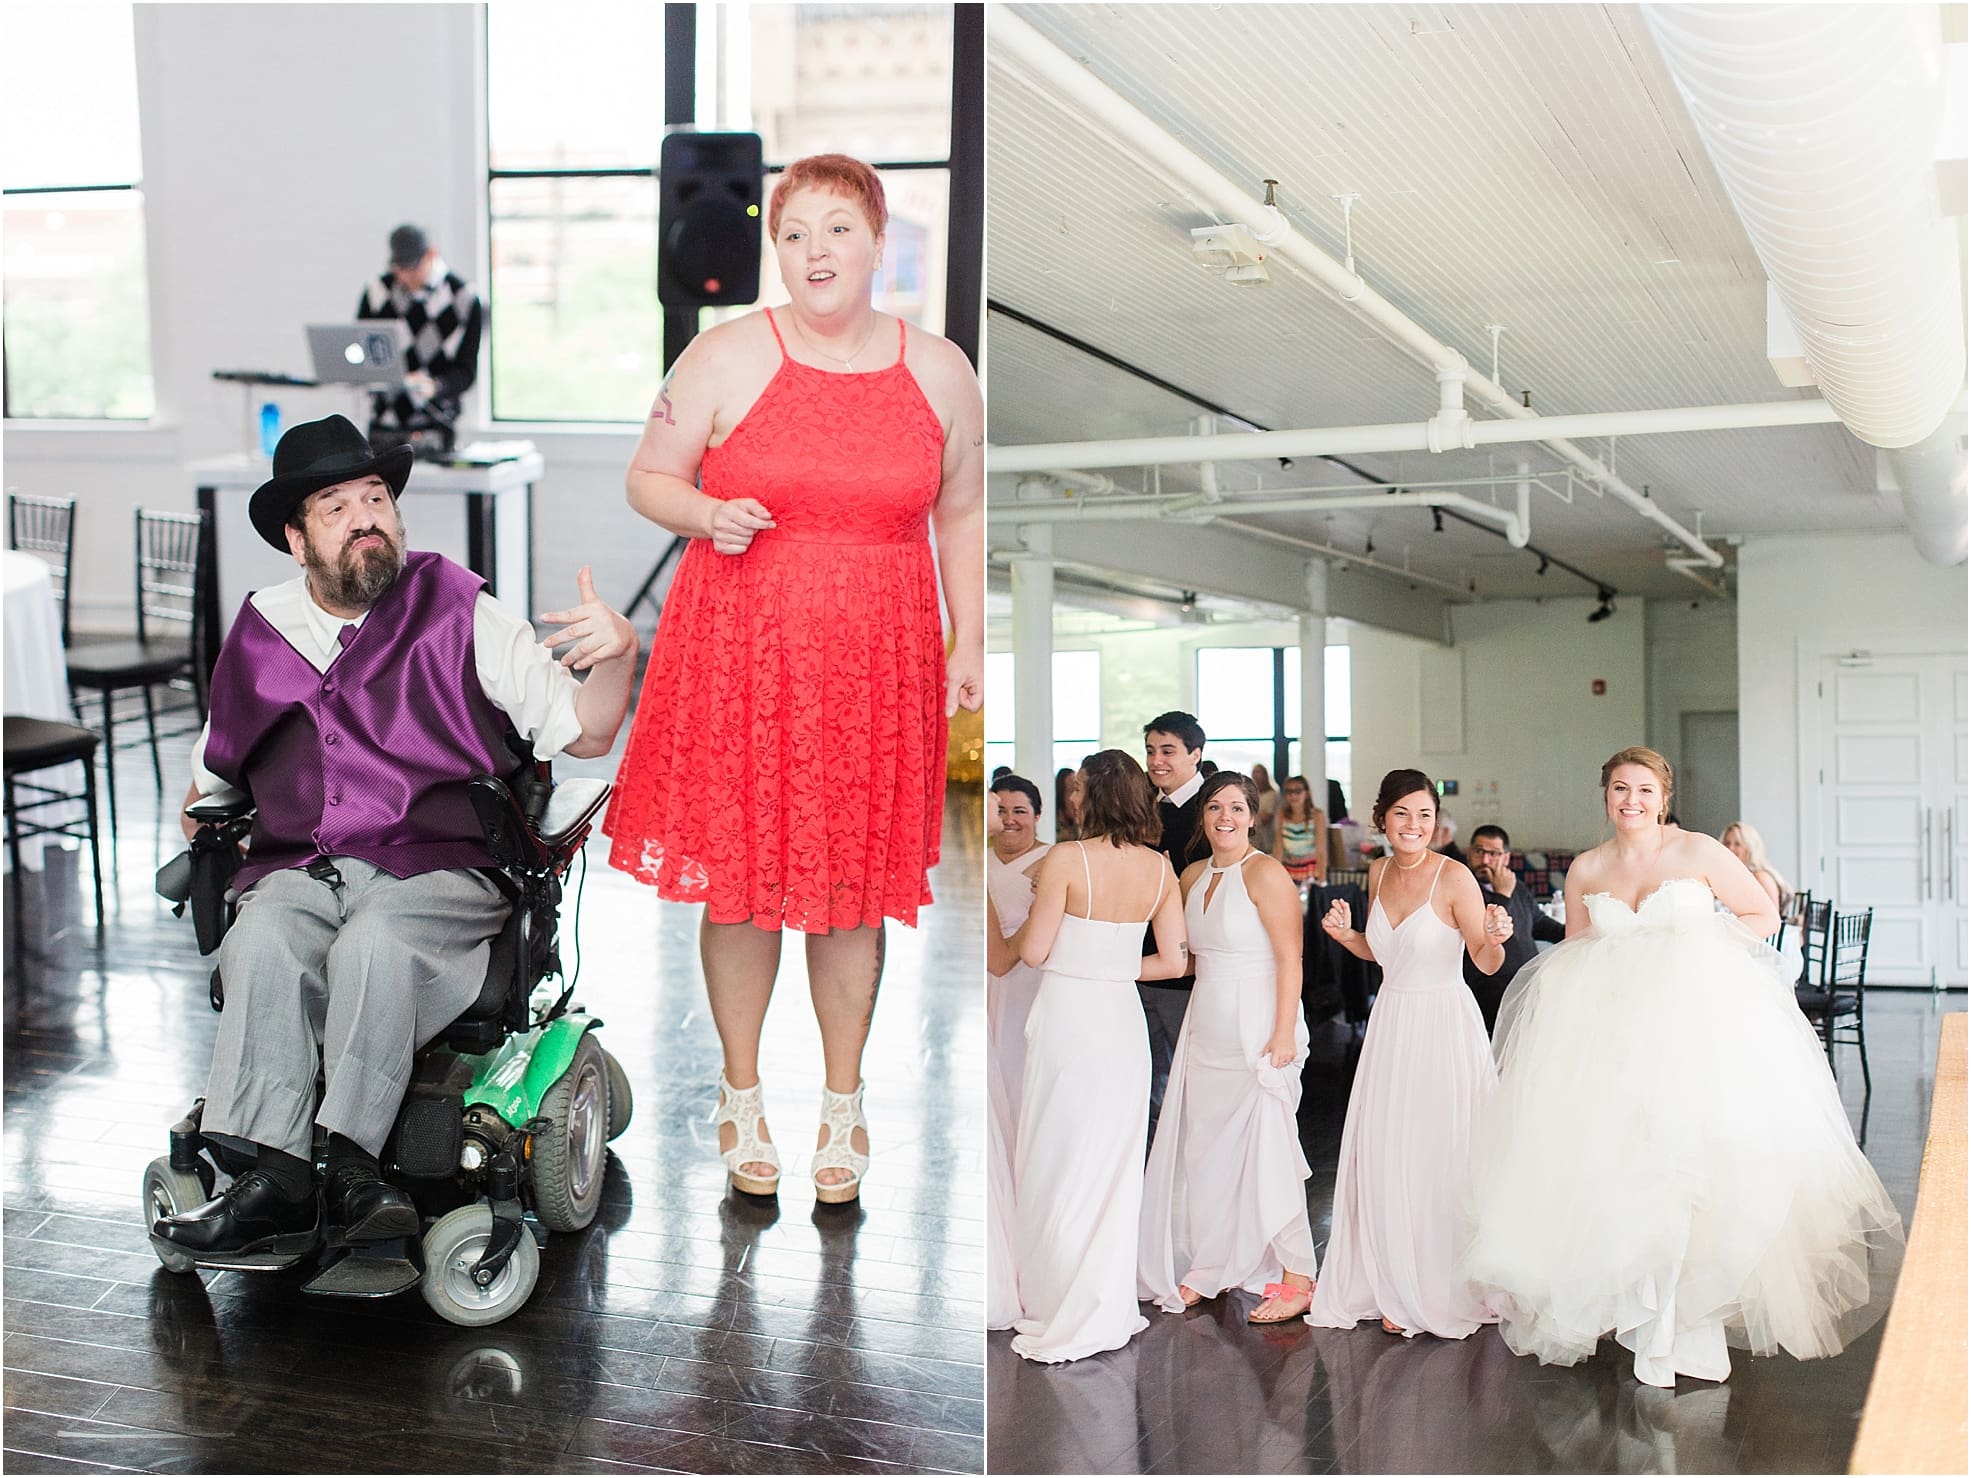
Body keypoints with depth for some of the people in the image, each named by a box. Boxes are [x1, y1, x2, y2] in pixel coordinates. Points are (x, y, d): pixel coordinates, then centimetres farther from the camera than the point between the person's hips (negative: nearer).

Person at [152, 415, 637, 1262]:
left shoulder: (463, 616, 8)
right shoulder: (261, 636, 18)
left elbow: (583, 733, 2)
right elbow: (212, 776, 32)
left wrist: (615, 654, -17)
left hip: (438, 872, -3)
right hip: (297, 872, 3)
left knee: (373, 945, -35)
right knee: (263, 944, -31)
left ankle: (344, 1159, -37)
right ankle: (273, 1177, -37)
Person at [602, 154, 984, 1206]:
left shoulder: (939, 371, 5)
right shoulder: (727, 356, -1)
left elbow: (964, 513, 14)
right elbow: (647, 478, 5)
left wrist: (970, 640, 6)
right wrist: (707, 515, -16)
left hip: (875, 663, 1)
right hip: (739, 653, -1)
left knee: (853, 884, 8)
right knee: (739, 881, 5)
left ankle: (843, 1100, 27)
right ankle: (741, 1093, 26)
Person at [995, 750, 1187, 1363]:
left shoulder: (1066, 859, -14)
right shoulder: (1160, 867, 2)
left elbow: (1033, 951, -10)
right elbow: (1173, 961, 4)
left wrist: (1002, 930, 10)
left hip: (1067, 1019, -5)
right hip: (1123, 1020, 5)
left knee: (1057, 1167, 6)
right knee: (1114, 1166, 14)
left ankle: (1063, 1317, 13)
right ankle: (1111, 1310, 22)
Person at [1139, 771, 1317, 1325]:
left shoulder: (1265, 874, -12)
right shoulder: (1193, 875, 11)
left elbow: (1289, 960, -16)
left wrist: (1284, 1036, -20)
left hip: (1257, 1028, -8)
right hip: (1206, 1029, 8)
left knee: (1266, 1152, -5)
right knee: (1205, 1148, 11)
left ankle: (1297, 1280, 4)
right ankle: (1210, 1267, 23)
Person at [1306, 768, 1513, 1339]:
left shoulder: (1454, 877, -12)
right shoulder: (1379, 872, 6)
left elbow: (1487, 962, -10)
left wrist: (1496, 938, -31)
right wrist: (1345, 936, 1)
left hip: (1445, 1027, -6)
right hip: (1390, 1024, 6)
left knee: (1439, 1161, 0)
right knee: (1382, 1161, 8)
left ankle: (1440, 1292, 16)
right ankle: (1395, 1288, 23)